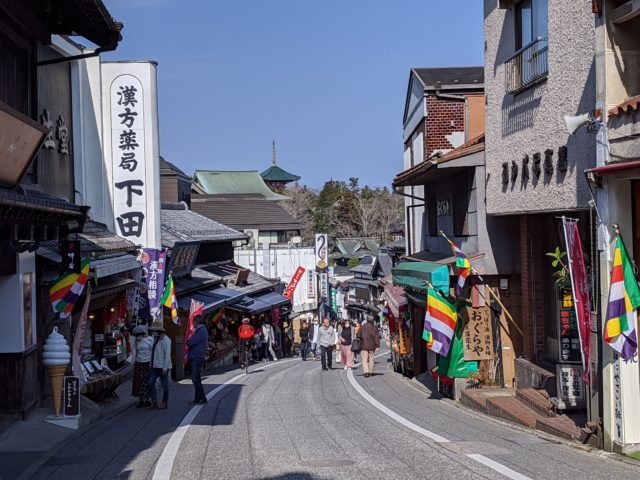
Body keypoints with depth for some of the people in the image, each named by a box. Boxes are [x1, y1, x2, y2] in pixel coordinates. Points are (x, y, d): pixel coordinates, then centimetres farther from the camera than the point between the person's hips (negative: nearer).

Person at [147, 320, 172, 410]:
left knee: (164, 385, 2)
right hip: (155, 366, 8)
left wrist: (165, 367, -20)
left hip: (163, 367, -8)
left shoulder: (165, 340, -13)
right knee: (151, 383, 2)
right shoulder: (155, 339, 14)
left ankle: (164, 404, 11)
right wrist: (151, 364, 14)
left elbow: (167, 354, -17)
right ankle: (154, 402, 8)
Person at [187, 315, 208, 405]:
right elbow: (191, 343, 19)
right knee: (195, 379, 12)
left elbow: (190, 343, -19)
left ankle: (202, 399, -7)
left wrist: (189, 340, 1)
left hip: (197, 358, -10)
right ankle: (197, 399, 16)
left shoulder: (201, 331, -14)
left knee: (196, 379, -9)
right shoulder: (199, 330, 19)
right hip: (195, 358, 10)